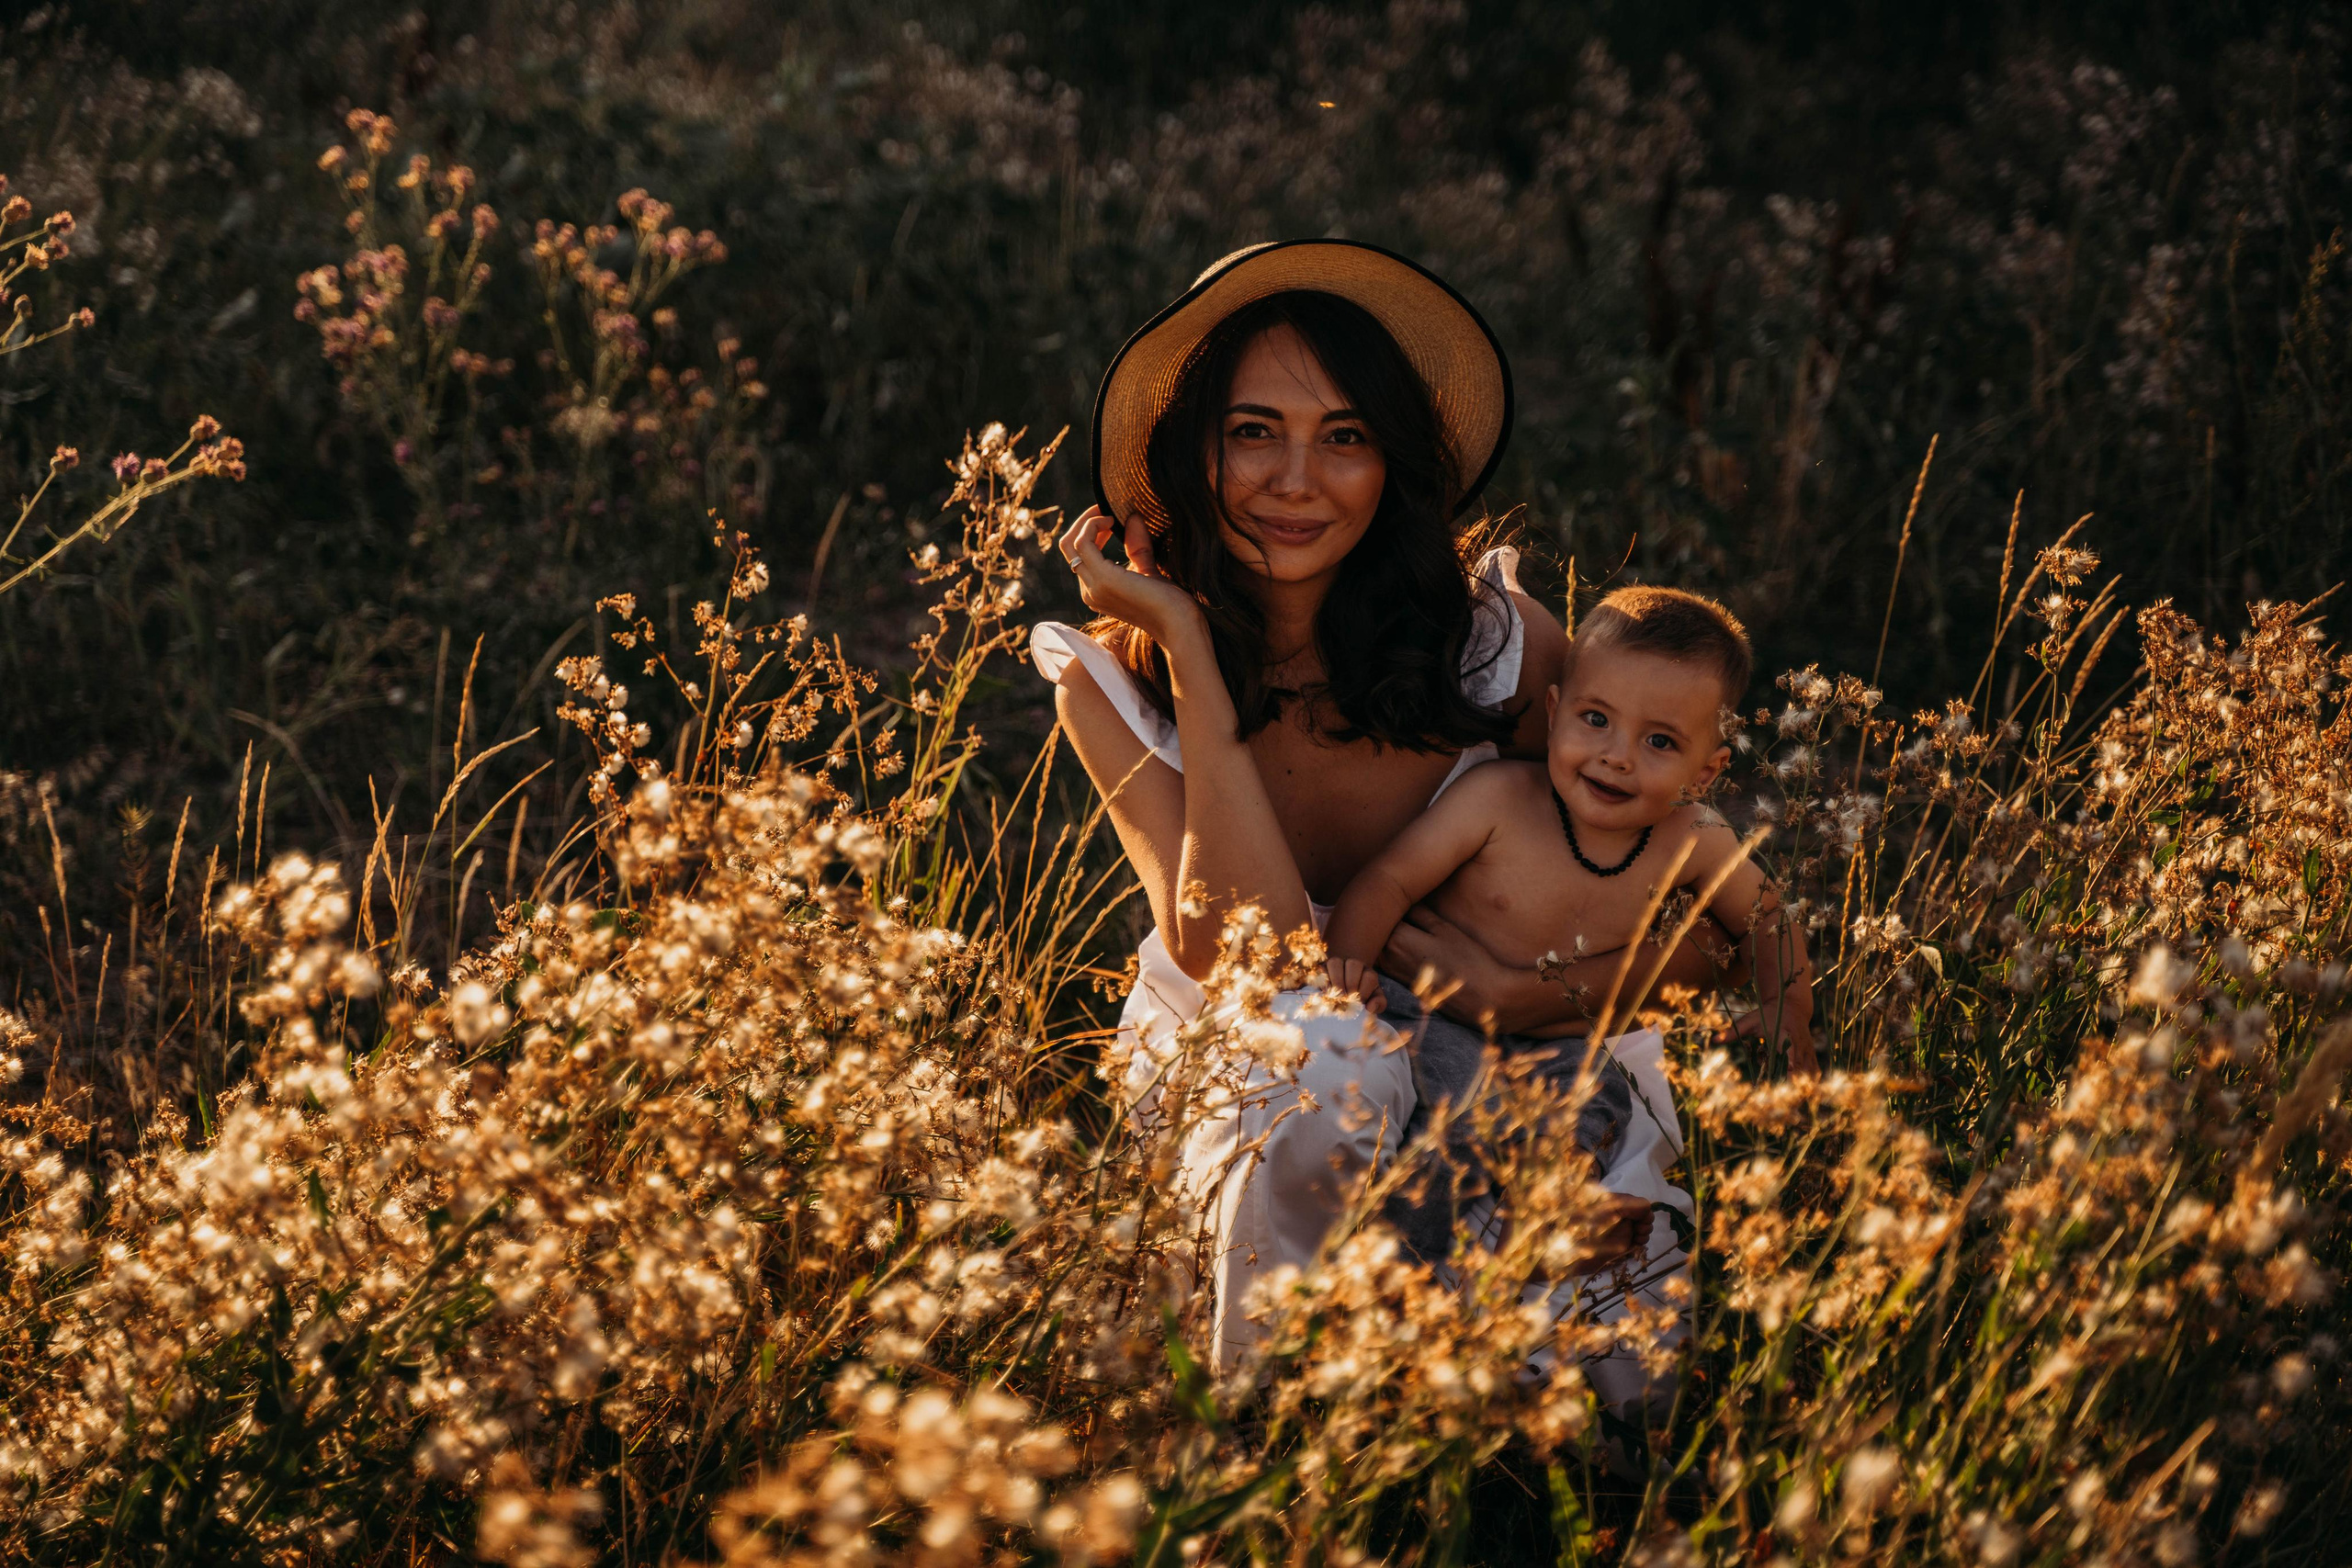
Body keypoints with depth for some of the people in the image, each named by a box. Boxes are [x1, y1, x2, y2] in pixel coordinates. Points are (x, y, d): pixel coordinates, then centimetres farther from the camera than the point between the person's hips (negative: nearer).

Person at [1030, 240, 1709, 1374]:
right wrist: (1192, 648, -27)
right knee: (1324, 1050, -36)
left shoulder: (1494, 641, -13)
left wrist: (1524, 993, -26)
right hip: (1232, 1097, -1)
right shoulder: (1114, 681, -13)